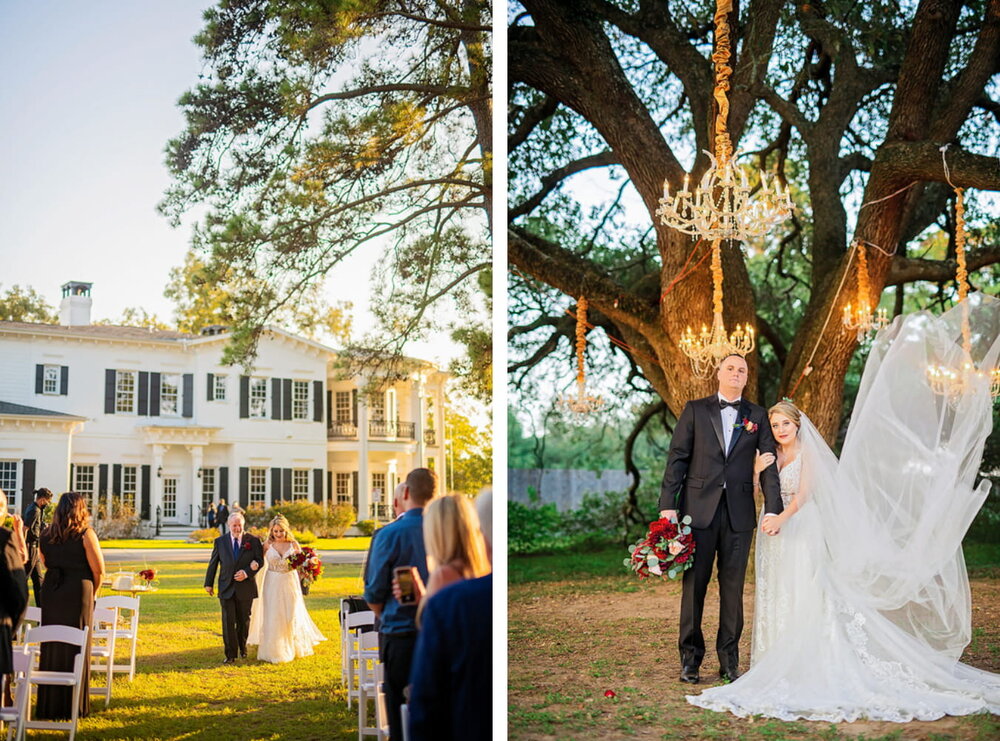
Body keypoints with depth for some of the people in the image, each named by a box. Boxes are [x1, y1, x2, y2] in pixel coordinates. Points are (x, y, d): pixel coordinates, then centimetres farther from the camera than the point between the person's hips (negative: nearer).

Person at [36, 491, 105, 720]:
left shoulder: (46, 535, 5)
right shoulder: (85, 534, -10)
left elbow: (46, 564, 12)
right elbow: (98, 570, -8)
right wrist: (92, 592, 8)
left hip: (50, 591, 4)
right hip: (78, 592, -4)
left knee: (51, 648, 12)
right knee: (75, 649, 5)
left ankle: (48, 706, 18)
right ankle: (72, 707, 9)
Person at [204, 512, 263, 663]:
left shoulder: (253, 541, -1)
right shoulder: (220, 542, 3)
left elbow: (260, 560, -3)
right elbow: (213, 564, 9)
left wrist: (247, 573, -18)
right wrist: (209, 583, 10)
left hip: (245, 587, 0)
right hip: (226, 587, 0)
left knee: (243, 621, 14)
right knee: (228, 621, -6)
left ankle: (242, 647, 37)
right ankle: (230, 654, -2)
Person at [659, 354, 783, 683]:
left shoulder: (757, 416, 11)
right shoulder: (695, 410, 8)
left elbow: (768, 464, 5)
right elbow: (677, 458, 3)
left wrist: (773, 509, -7)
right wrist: (668, 504, -6)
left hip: (739, 512, 1)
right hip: (700, 508, -1)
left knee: (733, 587, 5)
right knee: (694, 584, 3)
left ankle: (729, 661, 13)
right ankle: (690, 658, 11)